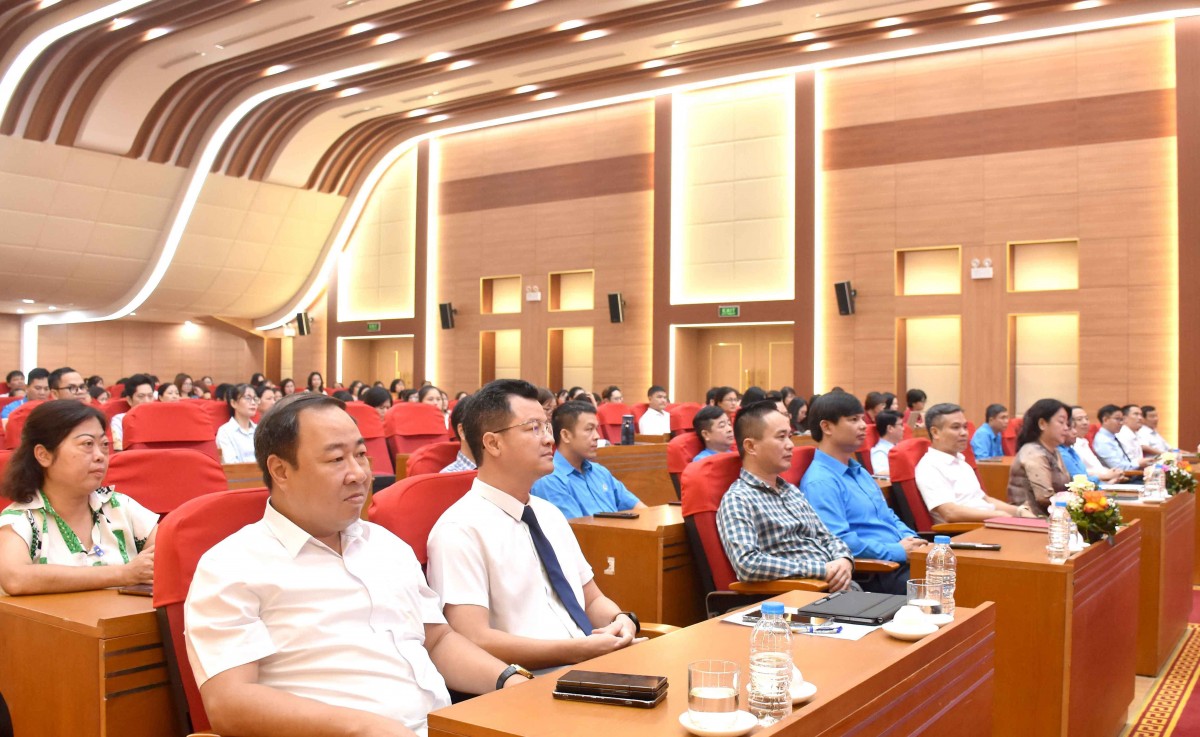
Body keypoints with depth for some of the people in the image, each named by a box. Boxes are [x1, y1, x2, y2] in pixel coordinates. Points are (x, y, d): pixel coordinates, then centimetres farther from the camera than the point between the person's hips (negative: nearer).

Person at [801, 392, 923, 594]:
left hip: (902, 562, 9)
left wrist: (912, 540, 7)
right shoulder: (819, 482, -12)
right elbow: (838, 540, -22)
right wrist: (897, 551, -17)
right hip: (870, 577, -9)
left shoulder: (859, 471, 21)